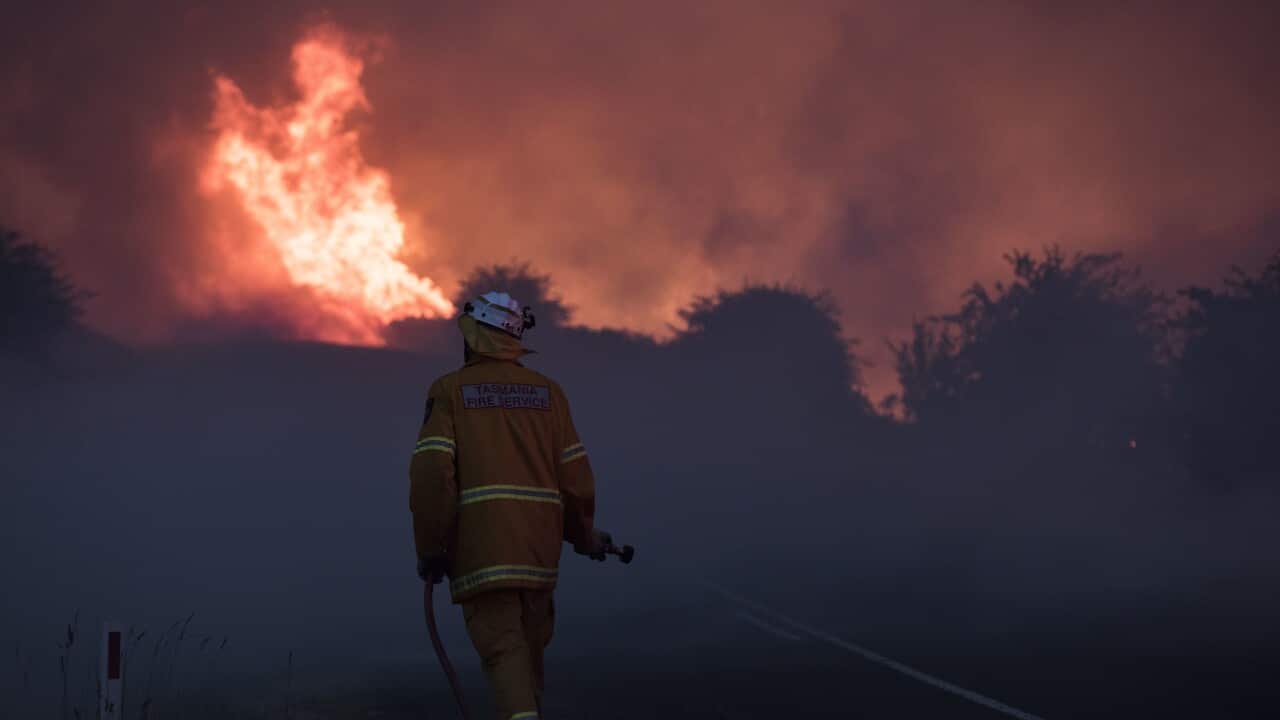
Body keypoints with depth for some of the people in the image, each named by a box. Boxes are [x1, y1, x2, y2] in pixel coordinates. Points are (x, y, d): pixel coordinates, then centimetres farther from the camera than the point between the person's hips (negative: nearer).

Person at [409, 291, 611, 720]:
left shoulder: (449, 390, 1)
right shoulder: (547, 391, 10)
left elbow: (432, 473, -9)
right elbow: (574, 474, 7)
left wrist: (429, 548, -3)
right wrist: (584, 535, 21)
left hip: (480, 539, -4)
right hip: (539, 541, 4)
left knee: (502, 646, -9)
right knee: (529, 644, 17)